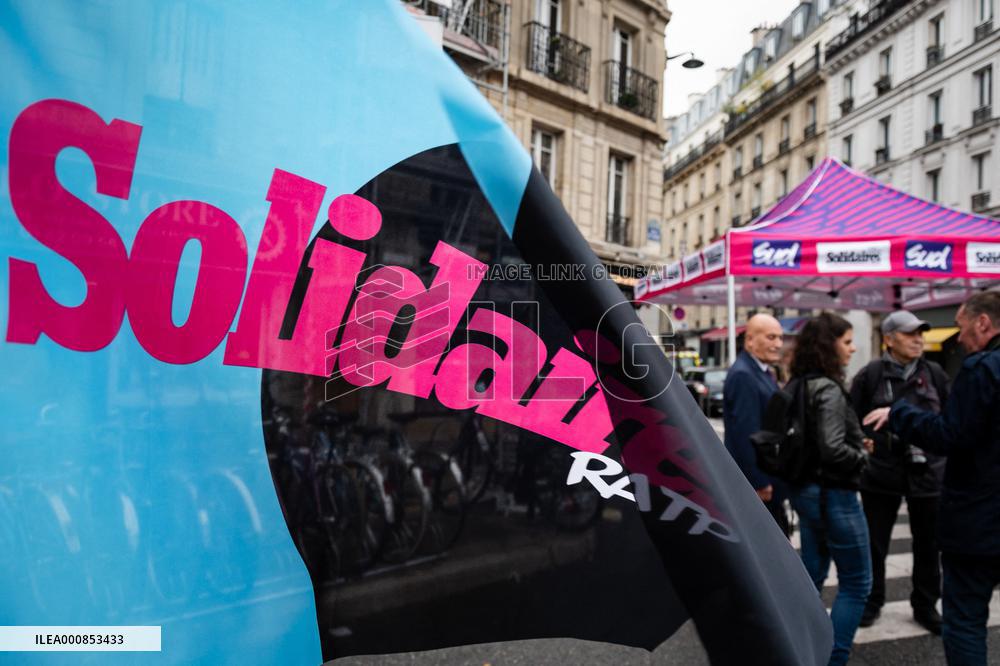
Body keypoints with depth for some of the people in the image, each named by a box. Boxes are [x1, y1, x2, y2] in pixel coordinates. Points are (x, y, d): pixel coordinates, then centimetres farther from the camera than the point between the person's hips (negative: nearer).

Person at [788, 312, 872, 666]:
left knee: (812, 574, 20)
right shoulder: (828, 390, -20)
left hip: (805, 489, 9)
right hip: (831, 494, -9)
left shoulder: (800, 386, 7)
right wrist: (863, 456, -10)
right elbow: (833, 450, -29)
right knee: (856, 583, 5)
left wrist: (856, 443, 10)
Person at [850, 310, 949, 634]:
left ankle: (925, 606, 31)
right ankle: (871, 602, 27)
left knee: (928, 545, 13)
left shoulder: (935, 374, 4)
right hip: (882, 473, -2)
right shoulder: (870, 375, -6)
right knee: (874, 543, 10)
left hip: (928, 473, 3)